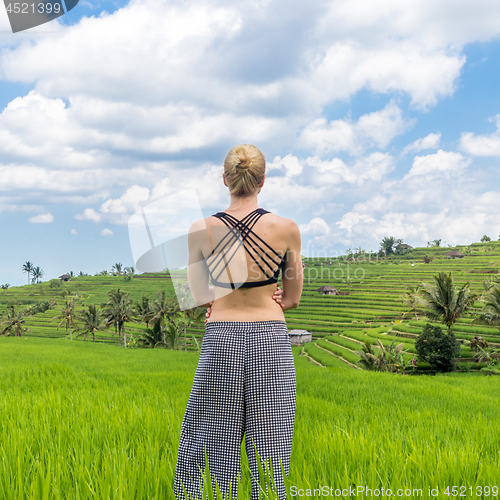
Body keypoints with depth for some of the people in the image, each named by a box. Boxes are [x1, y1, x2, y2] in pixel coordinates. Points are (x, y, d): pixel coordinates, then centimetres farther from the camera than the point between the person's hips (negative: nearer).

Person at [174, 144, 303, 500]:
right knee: (270, 449, 7)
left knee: (211, 442, 11)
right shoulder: (287, 229, -5)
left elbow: (199, 297, 9)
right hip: (272, 341, 0)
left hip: (220, 342, 0)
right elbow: (293, 298, 6)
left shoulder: (201, 230, -3)